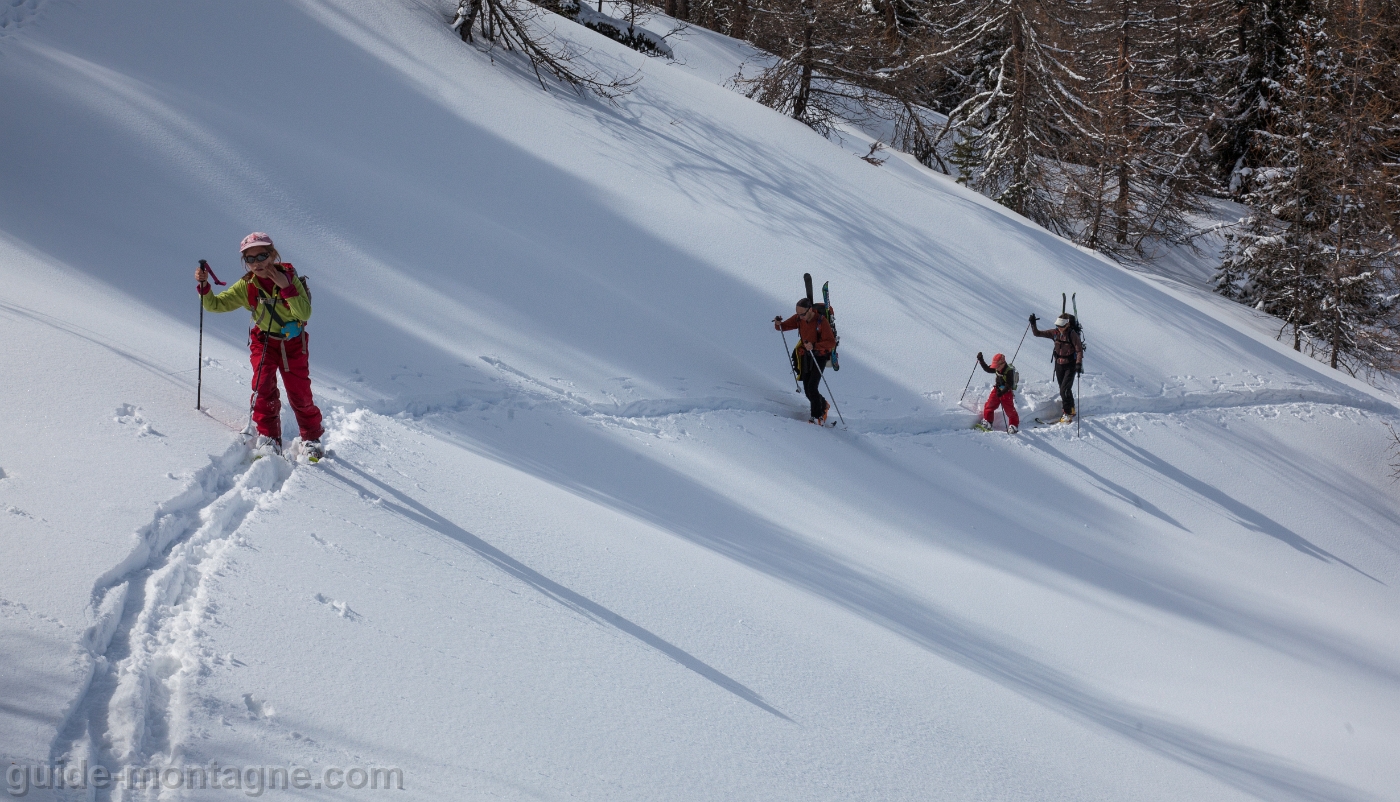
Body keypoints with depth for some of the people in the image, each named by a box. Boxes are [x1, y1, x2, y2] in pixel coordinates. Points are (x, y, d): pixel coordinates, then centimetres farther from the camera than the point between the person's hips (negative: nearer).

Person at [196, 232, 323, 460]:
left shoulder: (289, 277, -17)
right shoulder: (246, 286, -11)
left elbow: (305, 314, -26)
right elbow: (215, 304, -11)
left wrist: (286, 287, -35)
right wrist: (204, 286, -29)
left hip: (293, 342, -1)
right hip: (264, 341, 1)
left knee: (300, 394, -2)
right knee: (263, 386, -18)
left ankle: (311, 439, 18)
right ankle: (268, 437, -7)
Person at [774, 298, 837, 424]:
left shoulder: (821, 322, -22)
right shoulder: (798, 319, -5)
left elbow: (831, 342, -26)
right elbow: (784, 326, 5)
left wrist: (814, 346, -40)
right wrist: (778, 324, -20)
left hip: (819, 356, -6)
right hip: (806, 356, 6)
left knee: (812, 387, -18)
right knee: (807, 390, 6)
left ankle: (818, 416, -7)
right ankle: (823, 405, 32)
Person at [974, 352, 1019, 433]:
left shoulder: (1009, 371, -25)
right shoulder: (996, 369, -3)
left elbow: (1009, 385, -27)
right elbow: (987, 369, 11)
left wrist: (1002, 392, -37)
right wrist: (981, 360, 2)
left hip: (1007, 392, -7)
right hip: (997, 390, 7)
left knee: (1010, 410, -2)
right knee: (989, 406, 4)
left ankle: (1013, 426, 14)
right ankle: (987, 422, 15)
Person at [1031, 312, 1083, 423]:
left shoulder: (1072, 335, -18)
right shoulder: (1055, 333, -5)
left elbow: (1079, 350, -17)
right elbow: (1037, 333, -1)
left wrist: (1079, 364, -30)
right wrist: (1033, 324, -17)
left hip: (1070, 366, -6)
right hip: (1059, 365, 6)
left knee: (1065, 389, -13)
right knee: (1063, 390, 14)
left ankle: (1068, 414, -2)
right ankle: (1071, 410, 33)